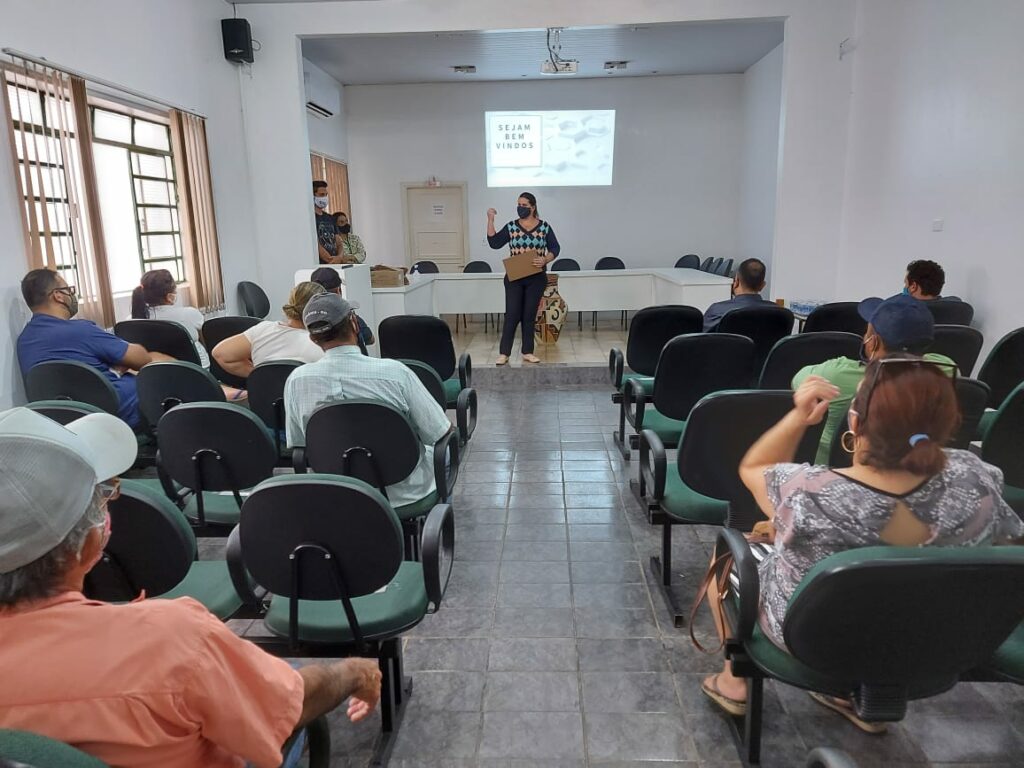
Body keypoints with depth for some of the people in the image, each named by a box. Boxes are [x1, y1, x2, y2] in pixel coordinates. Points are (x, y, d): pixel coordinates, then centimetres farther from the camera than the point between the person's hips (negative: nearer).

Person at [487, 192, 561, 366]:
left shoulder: (544, 227, 1)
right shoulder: (511, 227, 2)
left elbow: (555, 248, 2)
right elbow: (494, 243, -5)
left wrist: (545, 260, -17)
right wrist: (490, 220, -10)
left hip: (536, 278, 0)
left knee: (529, 315, 6)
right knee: (512, 314, -3)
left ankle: (527, 352, 14)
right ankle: (504, 352, 3)